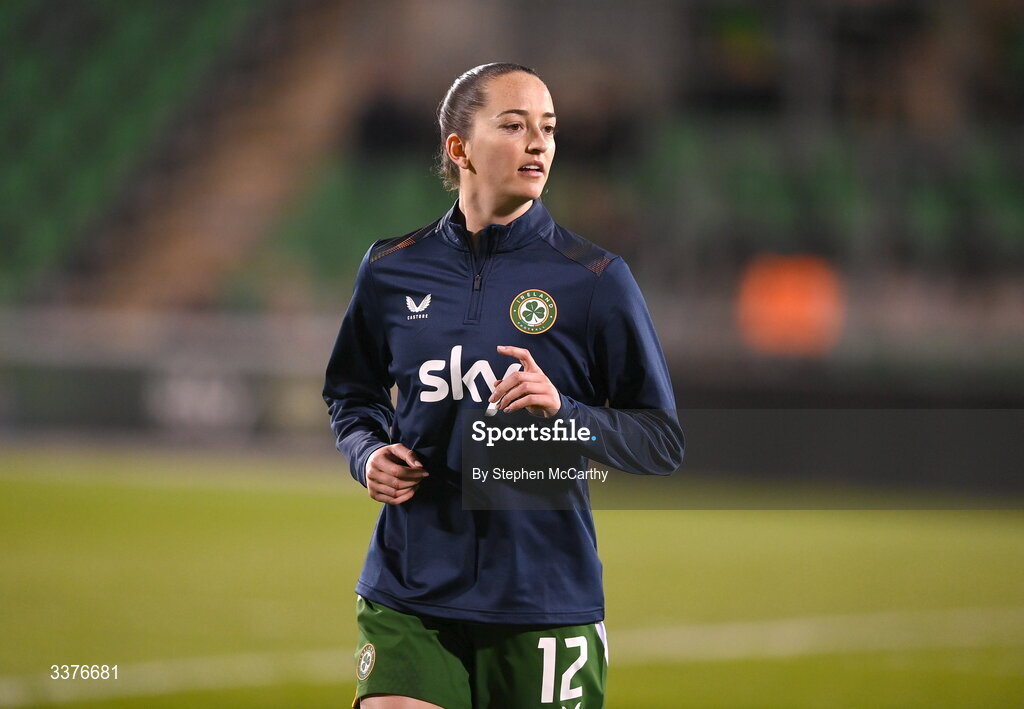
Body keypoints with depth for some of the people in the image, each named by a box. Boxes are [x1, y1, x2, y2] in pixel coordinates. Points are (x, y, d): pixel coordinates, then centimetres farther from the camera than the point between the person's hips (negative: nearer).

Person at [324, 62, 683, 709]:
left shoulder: (595, 279, -3)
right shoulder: (392, 269, 6)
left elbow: (664, 442, -2)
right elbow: (351, 392, 23)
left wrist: (564, 412, -18)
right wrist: (368, 452, 3)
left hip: (544, 601, -1)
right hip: (409, 596, 1)